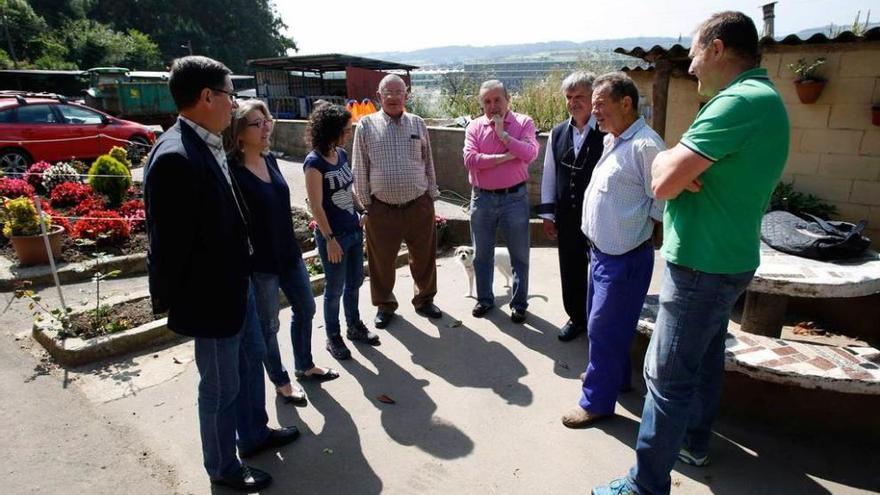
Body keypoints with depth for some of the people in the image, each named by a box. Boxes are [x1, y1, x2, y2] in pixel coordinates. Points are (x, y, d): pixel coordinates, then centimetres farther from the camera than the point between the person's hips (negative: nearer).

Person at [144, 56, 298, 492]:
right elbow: (169, 241, -23)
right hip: (210, 294, -9)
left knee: (251, 361, 25)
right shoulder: (174, 157, -26)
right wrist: (169, 301, -13)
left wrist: (242, 273, 9)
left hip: (236, 281, 9)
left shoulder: (208, 145, 1)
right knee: (221, 387, 11)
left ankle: (254, 433, 48)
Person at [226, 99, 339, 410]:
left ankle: (305, 366, 42)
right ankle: (281, 382, 31)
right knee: (268, 324, 10)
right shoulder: (232, 170, -18)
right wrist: (245, 258, -16)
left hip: (288, 252, 8)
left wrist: (291, 245, 17)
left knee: (305, 307, 20)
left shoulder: (270, 160, 4)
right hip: (259, 261, -8)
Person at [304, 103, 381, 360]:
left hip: (353, 230, 7)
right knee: (335, 288, 7)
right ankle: (333, 337, 25)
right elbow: (316, 206, -17)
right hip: (333, 235, -7)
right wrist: (329, 239, -17)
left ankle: (355, 327, 37)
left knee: (355, 281, 18)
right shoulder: (314, 162, -18)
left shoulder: (341, 154, 4)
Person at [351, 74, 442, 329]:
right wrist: (365, 202, -1)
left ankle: (424, 299, 35)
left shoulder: (417, 123, 6)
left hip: (419, 206, 2)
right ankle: (385, 305, 31)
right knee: (382, 260, 10)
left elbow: (428, 163, 11)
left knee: (424, 256, 13)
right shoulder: (366, 125, -1)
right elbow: (359, 168, 0)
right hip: (381, 209, -2)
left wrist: (432, 195, 9)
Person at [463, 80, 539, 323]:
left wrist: (503, 133, -16)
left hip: (514, 197, -2)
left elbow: (530, 153, -18)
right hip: (482, 198, 2)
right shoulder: (474, 127, 2)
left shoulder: (523, 122, -2)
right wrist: (505, 157, -17)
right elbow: (470, 159, -12)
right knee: (482, 254, 13)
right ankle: (484, 299, 31)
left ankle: (519, 303, 23)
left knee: (519, 255, 7)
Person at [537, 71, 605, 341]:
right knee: (570, 272, 15)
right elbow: (548, 175, 10)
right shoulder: (557, 133, 7)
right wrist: (547, 214, 8)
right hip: (566, 218, 5)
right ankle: (576, 318, 35)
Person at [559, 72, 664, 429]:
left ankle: (597, 401, 18)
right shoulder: (611, 140, 9)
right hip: (601, 250, 9)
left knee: (604, 329, 2)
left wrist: (634, 225, -7)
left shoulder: (645, 145, -20)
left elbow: (662, 205, -19)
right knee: (601, 323, 22)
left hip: (625, 258, -9)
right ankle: (613, 374, 44)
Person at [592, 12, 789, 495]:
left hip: (702, 265, -11)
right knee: (704, 359, 23)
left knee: (667, 376, -3)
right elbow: (672, 178, 8)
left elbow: (664, 183, -24)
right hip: (726, 257, 11)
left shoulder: (741, 101, -21)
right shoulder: (762, 98, 12)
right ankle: (694, 442, 42)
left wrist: (667, 160, -4)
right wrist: (682, 168, -13)